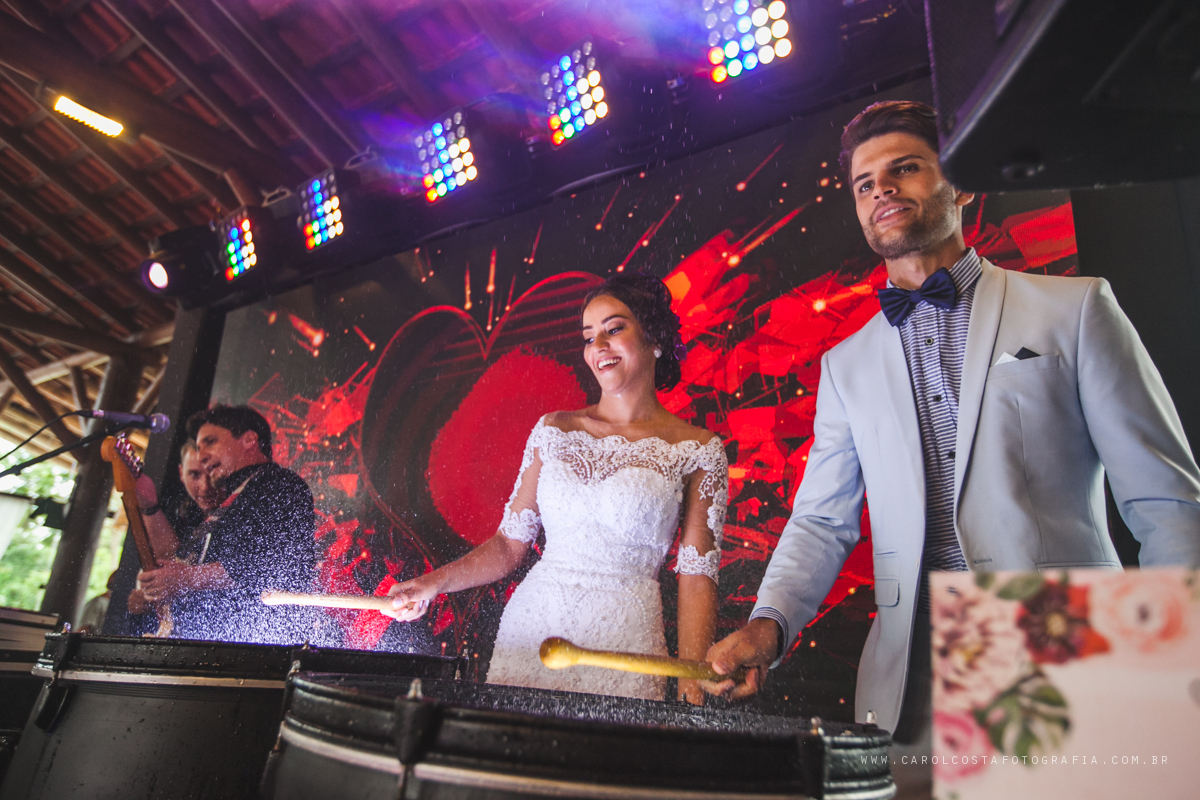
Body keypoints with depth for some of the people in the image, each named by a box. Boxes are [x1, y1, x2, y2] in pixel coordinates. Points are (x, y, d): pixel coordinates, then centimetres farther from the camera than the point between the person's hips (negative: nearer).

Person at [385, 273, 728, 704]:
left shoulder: (698, 450, -2)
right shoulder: (554, 430, 6)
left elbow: (697, 573, -5)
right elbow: (510, 543, 7)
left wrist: (692, 682, -13)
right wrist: (434, 582, -6)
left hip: (622, 641, -2)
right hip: (530, 623, 3)